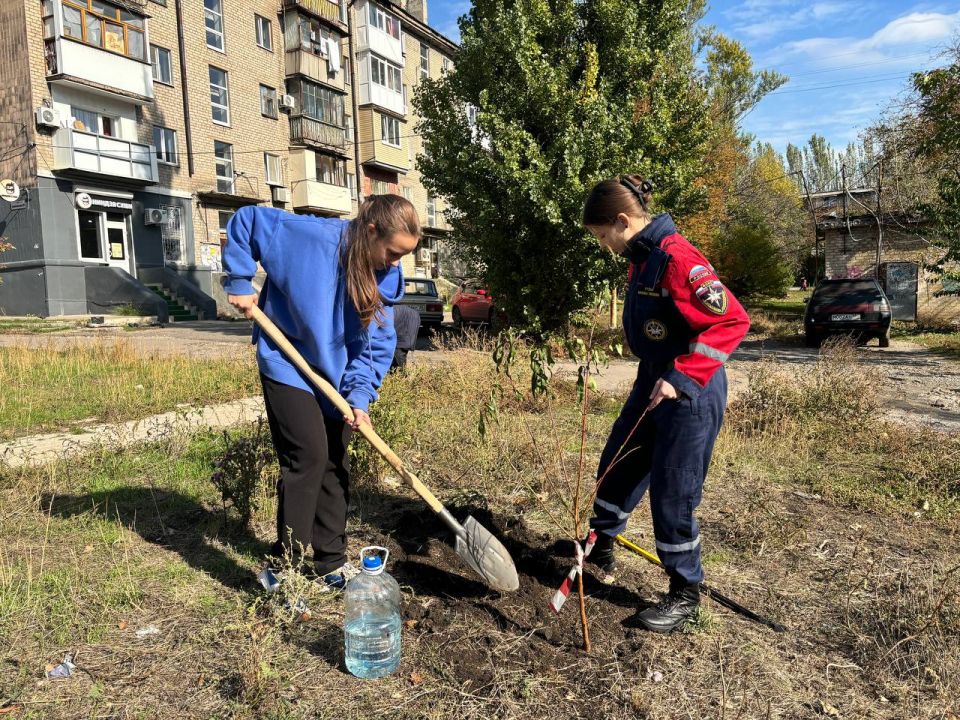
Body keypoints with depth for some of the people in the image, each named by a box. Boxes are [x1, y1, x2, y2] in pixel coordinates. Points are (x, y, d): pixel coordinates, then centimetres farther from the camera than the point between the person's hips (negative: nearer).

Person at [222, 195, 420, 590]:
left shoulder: (387, 277, -8)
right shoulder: (311, 235, -23)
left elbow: (377, 344, -7)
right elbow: (245, 221, -12)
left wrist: (359, 397, -18)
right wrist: (239, 283, -15)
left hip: (336, 377, 6)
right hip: (290, 368, -6)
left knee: (336, 463, 10)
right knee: (307, 457, -13)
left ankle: (330, 563, 24)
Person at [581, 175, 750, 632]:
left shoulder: (676, 257, -22)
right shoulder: (641, 258, 7)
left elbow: (733, 320, -26)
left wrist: (682, 378, -28)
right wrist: (657, 376, 20)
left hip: (689, 395, -9)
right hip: (652, 384, 10)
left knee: (672, 493, 0)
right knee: (616, 467, 19)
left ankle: (685, 594, 21)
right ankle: (601, 547, 42)